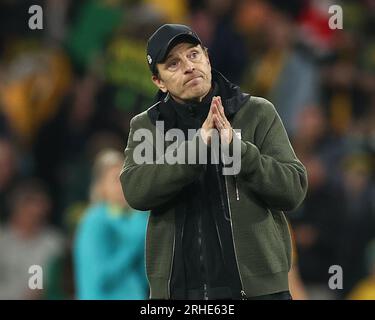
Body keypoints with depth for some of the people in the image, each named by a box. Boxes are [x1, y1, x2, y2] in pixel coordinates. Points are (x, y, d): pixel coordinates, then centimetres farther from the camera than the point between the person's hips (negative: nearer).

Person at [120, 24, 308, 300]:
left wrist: (236, 148, -16)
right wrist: (197, 144, -19)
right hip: (178, 288, 1)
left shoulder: (258, 113, 4)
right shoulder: (146, 126, 6)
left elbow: (293, 189, -4)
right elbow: (135, 190, -10)